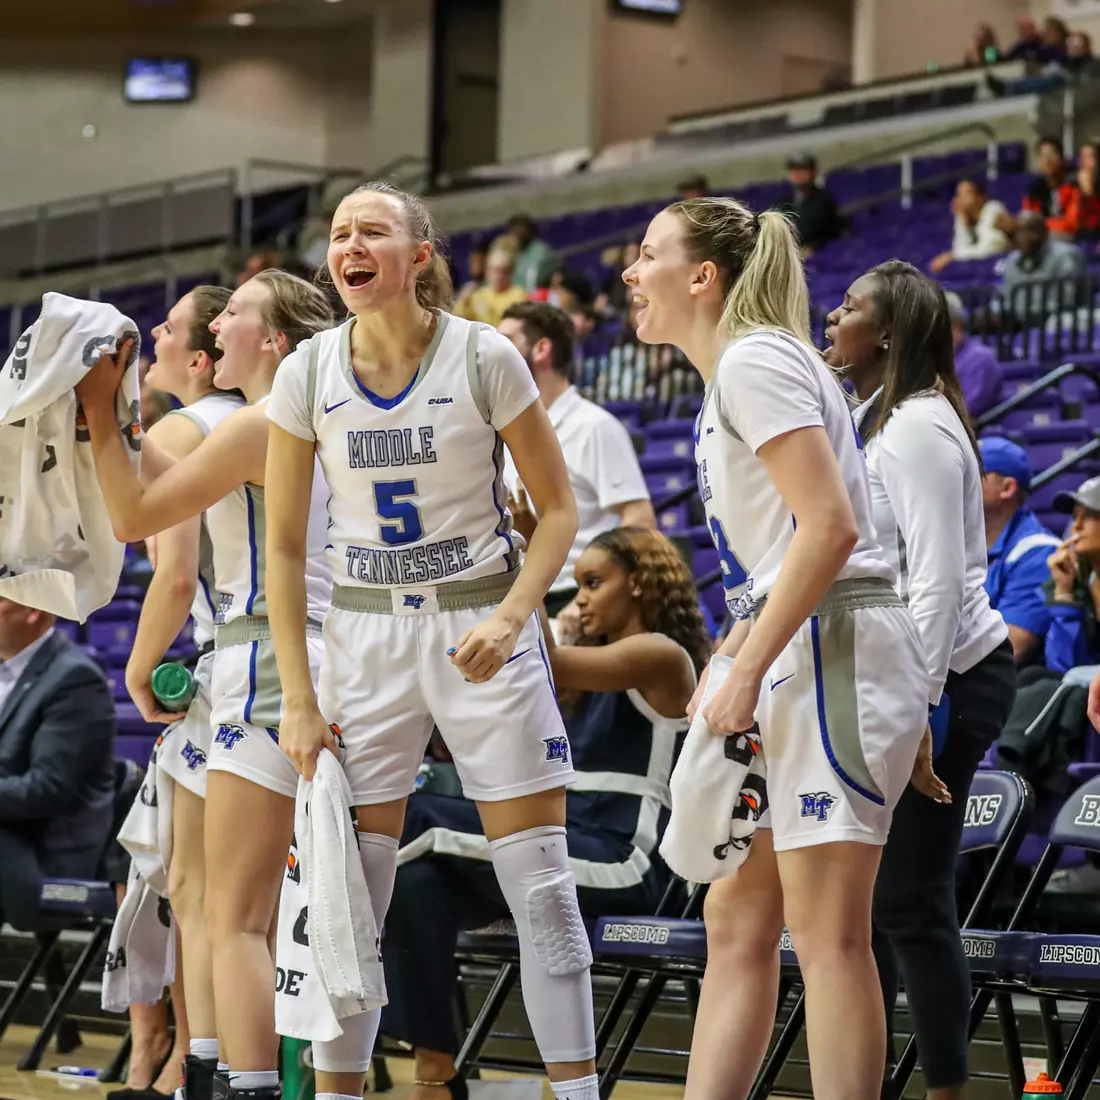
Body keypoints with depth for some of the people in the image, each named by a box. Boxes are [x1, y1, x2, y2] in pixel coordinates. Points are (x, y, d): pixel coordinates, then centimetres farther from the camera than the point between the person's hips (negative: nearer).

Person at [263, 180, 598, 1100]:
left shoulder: (485, 359, -10)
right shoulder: (308, 376, -3)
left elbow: (557, 508, -2)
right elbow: (283, 547, 2)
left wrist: (511, 616, -18)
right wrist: (299, 700, -2)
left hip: (480, 627, -2)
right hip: (365, 635, 2)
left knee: (541, 886, -3)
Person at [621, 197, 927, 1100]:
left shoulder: (755, 360, -10)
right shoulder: (731, 374, 20)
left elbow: (830, 526, -20)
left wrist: (747, 673, -19)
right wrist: (721, 671, 20)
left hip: (836, 652, -10)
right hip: (797, 663, 10)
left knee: (827, 931, -10)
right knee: (735, 921, 9)